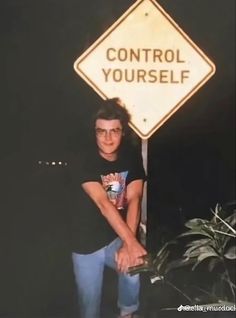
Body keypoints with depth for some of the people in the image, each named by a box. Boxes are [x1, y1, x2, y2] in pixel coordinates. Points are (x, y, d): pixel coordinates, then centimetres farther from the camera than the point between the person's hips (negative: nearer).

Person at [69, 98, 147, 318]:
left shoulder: (132, 159, -5)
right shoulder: (84, 162, -17)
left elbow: (134, 200, -16)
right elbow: (104, 205, -28)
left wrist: (127, 245, -30)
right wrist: (131, 242, -37)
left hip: (117, 237, 2)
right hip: (87, 243, -2)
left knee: (133, 269, -24)